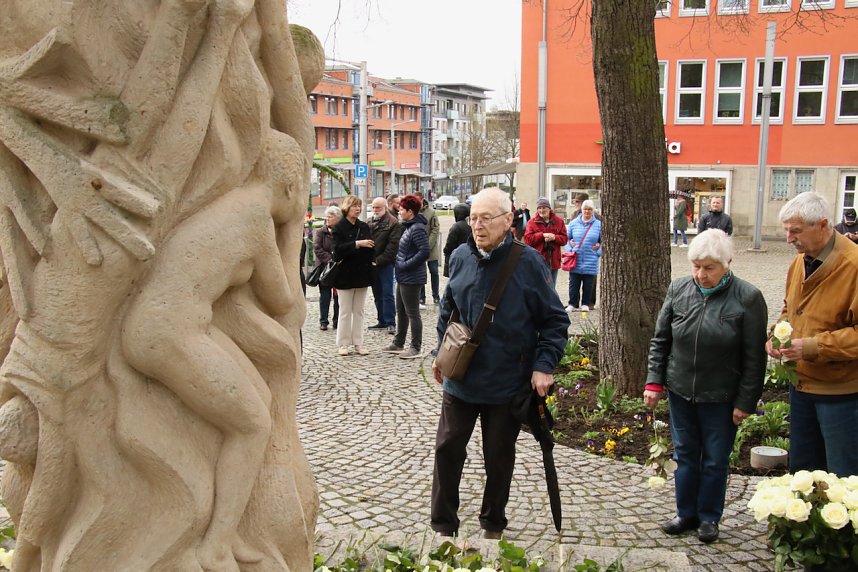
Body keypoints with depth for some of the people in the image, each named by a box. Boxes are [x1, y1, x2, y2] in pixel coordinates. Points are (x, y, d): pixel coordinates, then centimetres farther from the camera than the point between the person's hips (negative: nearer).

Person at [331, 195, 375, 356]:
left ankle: (358, 343, 15)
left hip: (362, 274, 5)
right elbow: (338, 249, -19)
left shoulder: (364, 226, 8)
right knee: (345, 311, 2)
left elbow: (370, 247, 13)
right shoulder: (339, 228, -6)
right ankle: (343, 344, 9)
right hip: (345, 275, -4)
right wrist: (357, 244, -26)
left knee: (359, 311, 9)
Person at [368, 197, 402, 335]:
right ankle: (382, 321, 21)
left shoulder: (393, 223, -7)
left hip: (385, 265, -7)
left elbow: (393, 246, -14)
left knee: (387, 294, -6)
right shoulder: (370, 223, 15)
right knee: (377, 295, 12)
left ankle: (390, 323, -1)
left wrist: (379, 260, -17)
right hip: (372, 264, 7)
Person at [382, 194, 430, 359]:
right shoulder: (409, 227, 12)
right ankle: (398, 344, 30)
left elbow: (425, 252, -25)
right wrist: (400, 264, 9)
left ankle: (415, 348, 9)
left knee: (412, 313, -1)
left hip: (411, 278, -10)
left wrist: (405, 265, -20)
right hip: (403, 277, 10)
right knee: (401, 312, 18)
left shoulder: (417, 229, -18)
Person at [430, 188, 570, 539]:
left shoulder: (528, 263, -12)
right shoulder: (460, 258, -1)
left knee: (499, 457, 13)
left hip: (508, 384, -3)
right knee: (448, 448, 8)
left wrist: (544, 366, -13)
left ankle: (493, 524, 34)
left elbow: (555, 319, -5)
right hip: (460, 379, 3)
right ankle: (443, 524, 24)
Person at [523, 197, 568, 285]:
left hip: (553, 261, 3)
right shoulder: (532, 222, 1)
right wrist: (542, 235, -18)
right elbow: (527, 239, -9)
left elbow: (564, 239, 3)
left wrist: (554, 237, -17)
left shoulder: (558, 221, 6)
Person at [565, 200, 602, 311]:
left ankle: (585, 304, 19)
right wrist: (570, 245, 0)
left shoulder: (599, 224, 1)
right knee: (573, 283, 3)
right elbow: (566, 237, 16)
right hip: (575, 260, 1)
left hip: (590, 261, -1)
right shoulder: (574, 223, 6)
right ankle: (572, 304, 12)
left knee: (588, 284, 6)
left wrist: (599, 248, -4)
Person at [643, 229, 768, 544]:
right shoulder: (678, 289, -3)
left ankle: (709, 517, 29)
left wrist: (745, 401, -8)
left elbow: (754, 358, -8)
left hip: (721, 398, -3)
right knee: (685, 456, 15)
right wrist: (655, 381, 1)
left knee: (715, 461, 11)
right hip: (680, 391, 3)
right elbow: (660, 340, 6)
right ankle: (687, 514, 31)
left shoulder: (747, 298, -13)